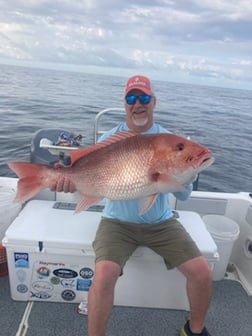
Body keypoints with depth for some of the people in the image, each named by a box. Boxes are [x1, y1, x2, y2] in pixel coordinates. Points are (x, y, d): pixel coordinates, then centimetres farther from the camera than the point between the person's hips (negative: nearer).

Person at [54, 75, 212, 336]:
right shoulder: (109, 140, -3)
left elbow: (184, 195, -4)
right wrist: (70, 180, -33)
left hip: (161, 222, 2)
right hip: (118, 222, -1)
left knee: (202, 273, -7)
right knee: (103, 276, -25)